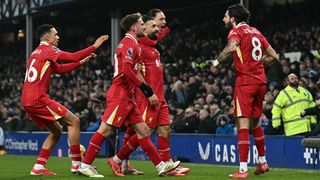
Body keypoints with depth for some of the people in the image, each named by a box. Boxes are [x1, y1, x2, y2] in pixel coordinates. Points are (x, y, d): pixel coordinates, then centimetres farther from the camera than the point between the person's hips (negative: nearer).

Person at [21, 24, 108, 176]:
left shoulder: (37, 52, 24)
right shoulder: (47, 49, -4)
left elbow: (59, 69, 29)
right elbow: (72, 57, -11)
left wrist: (81, 62, 23)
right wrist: (94, 46, -3)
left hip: (27, 101, 10)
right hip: (38, 99, -10)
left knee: (56, 130, 18)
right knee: (74, 121, -5)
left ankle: (38, 167, 10)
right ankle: (76, 164, -6)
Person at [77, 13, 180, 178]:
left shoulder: (130, 43, 21)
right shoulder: (129, 42, -10)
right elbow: (126, 70, -21)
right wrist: (146, 90, -20)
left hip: (128, 97, 10)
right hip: (120, 95, -10)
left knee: (142, 130, 7)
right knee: (106, 129, -8)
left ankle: (160, 166, 6)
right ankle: (85, 165, -4)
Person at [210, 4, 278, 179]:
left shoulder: (236, 31, -3)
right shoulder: (256, 32, 19)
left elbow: (232, 47, -26)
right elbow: (273, 55, 21)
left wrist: (216, 61, -15)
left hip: (245, 81, -7)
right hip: (261, 81, 7)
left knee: (243, 123, -10)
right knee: (255, 122, 21)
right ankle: (262, 162, 28)